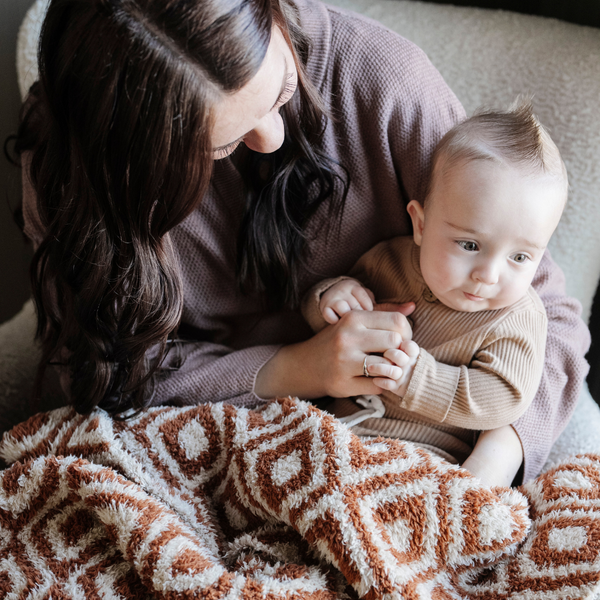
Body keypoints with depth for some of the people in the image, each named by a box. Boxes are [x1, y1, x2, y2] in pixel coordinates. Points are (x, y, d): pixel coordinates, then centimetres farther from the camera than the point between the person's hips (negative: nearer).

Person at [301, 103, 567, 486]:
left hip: (430, 458, -3)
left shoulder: (519, 317, -8)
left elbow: (503, 398, -15)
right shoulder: (388, 261, 1)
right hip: (342, 428, 4)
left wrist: (419, 380, -24)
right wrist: (329, 297, -11)